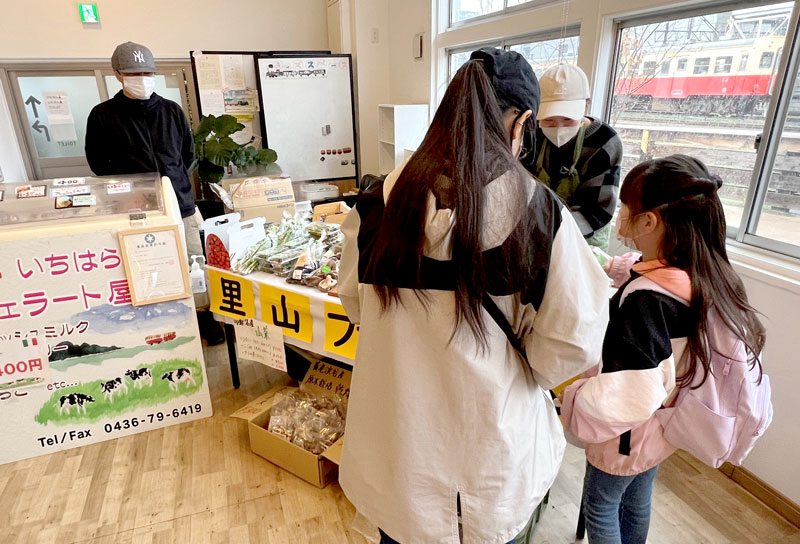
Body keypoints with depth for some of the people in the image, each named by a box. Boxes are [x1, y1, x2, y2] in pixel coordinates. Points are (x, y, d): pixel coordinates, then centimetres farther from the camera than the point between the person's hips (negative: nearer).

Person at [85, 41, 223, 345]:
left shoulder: (171, 110, 8)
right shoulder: (103, 116, 1)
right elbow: (98, 164, 7)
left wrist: (173, 180, 11)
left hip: (182, 205, 3)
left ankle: (205, 320, 26)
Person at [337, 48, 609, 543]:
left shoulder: (380, 203, -13)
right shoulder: (539, 212, -21)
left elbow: (355, 301, 1)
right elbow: (573, 344, -15)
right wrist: (510, 366, 3)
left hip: (396, 442, 2)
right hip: (490, 451, -1)